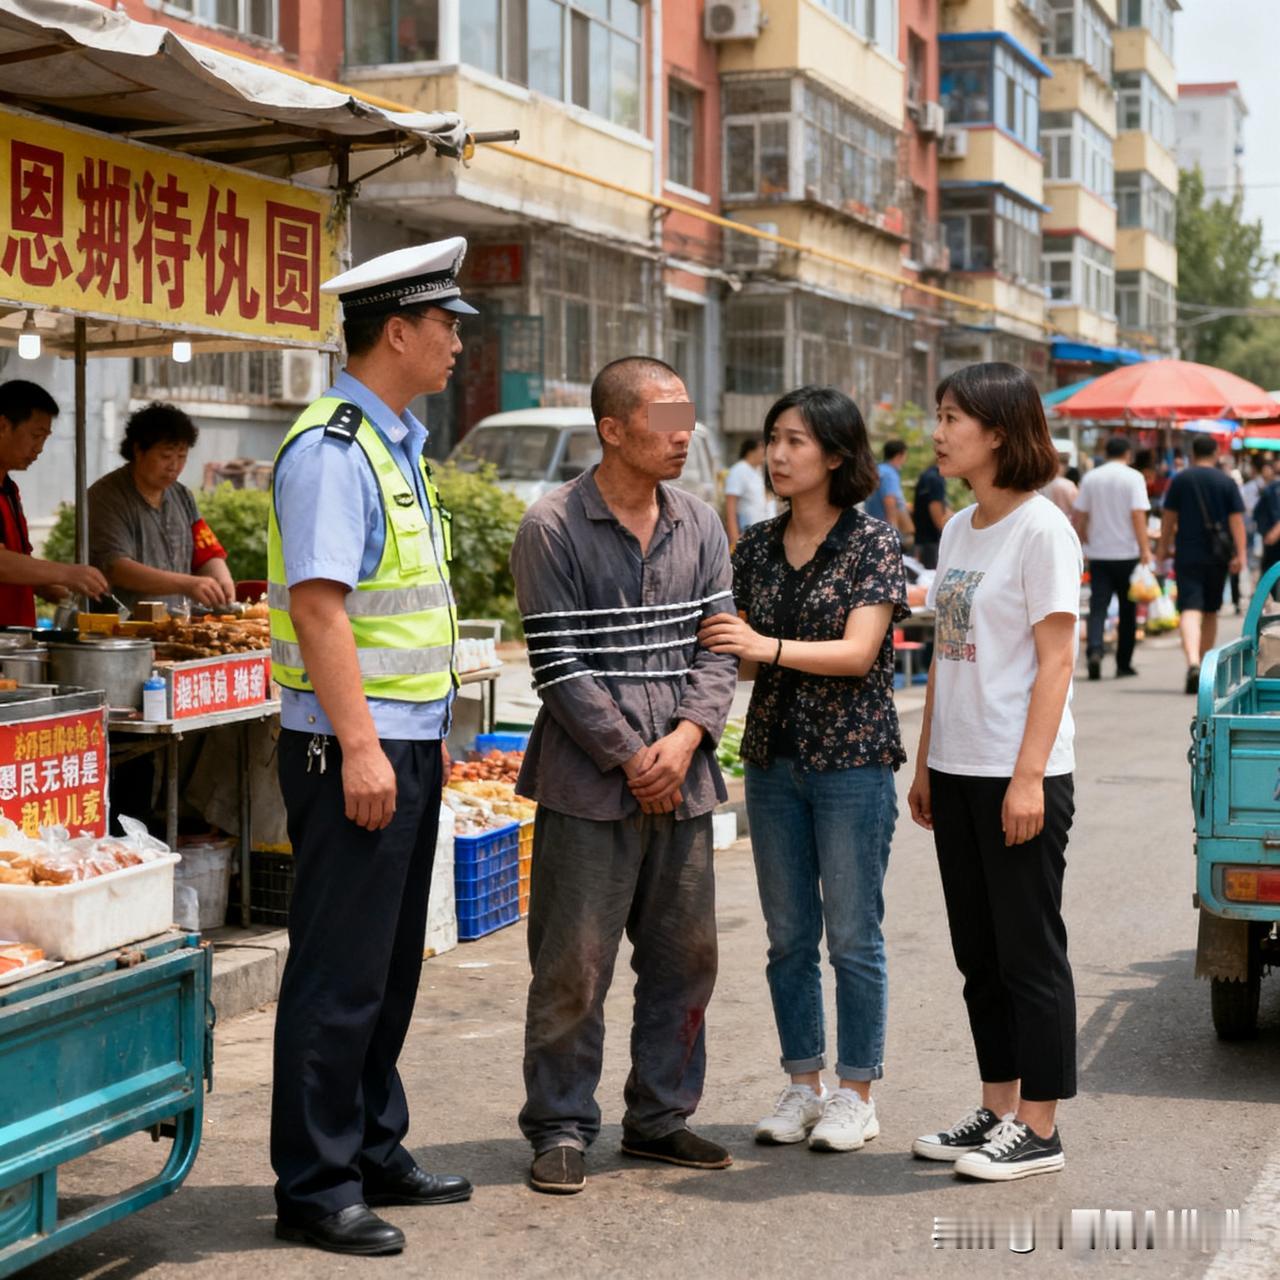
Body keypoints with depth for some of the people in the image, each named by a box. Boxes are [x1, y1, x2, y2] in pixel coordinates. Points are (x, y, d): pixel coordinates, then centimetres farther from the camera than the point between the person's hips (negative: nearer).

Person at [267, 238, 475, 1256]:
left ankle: (374, 1154, 28)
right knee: (340, 978, -3)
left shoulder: (397, 446, 16)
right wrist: (360, 746, -25)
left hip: (406, 743, 10)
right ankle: (314, 1190, 7)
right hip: (355, 749, -10)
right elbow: (318, 603, -22)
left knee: (391, 968, 16)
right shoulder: (331, 448, -15)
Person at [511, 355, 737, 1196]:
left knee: (684, 957, 12)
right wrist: (630, 756, -12)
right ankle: (562, 1127, 14)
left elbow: (718, 647, 7)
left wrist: (686, 737, -9)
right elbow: (558, 662, -11)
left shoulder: (701, 527, 9)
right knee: (573, 967, 0)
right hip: (588, 786, -5)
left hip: (683, 781, 5)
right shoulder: (553, 528, -7)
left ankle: (660, 1117, 26)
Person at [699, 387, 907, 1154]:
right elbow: (745, 658, 12)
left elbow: (860, 652, -17)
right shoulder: (758, 548, 9)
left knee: (852, 934, 1)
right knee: (789, 935, 10)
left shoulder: (873, 543, -7)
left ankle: (857, 1094, 13)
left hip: (852, 760, -5)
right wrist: (730, 648, -9)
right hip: (773, 756, 5)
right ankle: (803, 1087, 22)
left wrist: (771, 648, -28)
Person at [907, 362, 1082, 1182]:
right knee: (980, 953, 13)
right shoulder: (958, 530, 13)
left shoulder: (1041, 529, -11)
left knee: (1030, 952, 0)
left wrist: (1028, 776, -19)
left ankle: (1039, 1129, 9)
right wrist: (927, 763, 14)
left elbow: (1054, 663, -14)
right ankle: (998, 1112, 24)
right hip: (958, 774, 8)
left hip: (1019, 776, -8)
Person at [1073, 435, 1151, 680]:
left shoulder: (1090, 478, 6)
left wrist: (1085, 542, 22)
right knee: (1127, 610, 10)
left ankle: (1094, 650, -25)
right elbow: (1138, 515, -14)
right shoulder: (1133, 478, -6)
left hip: (1098, 553, 2)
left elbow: (1079, 517, 8)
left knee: (1098, 607, 0)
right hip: (1126, 552, -2)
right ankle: (1123, 664, 14)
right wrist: (1145, 550, -14)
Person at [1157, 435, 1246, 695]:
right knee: (1211, 611, 16)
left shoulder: (1180, 479, 1)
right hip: (1217, 556, 2)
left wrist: (1164, 547, 15)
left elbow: (1168, 517, 4)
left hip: (1187, 554, -1)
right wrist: (1240, 554, -6)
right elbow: (1236, 519, -4)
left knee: (1190, 609, -10)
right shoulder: (1227, 483, 1)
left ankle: (1193, 663, -32)